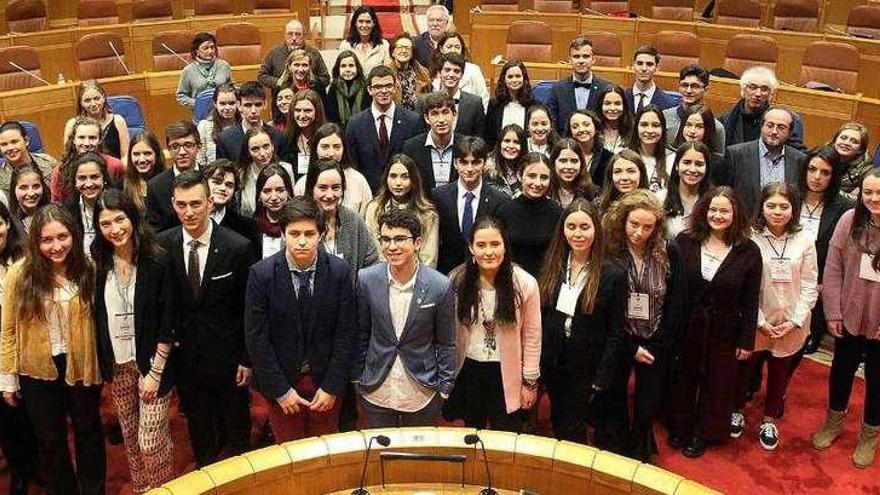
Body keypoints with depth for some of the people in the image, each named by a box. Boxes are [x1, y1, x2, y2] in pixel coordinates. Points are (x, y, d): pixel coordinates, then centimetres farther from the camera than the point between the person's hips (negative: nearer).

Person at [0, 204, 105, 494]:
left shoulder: (87, 269, -11)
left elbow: (95, 319, -2)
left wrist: (102, 362, -6)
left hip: (81, 366, 1)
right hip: (38, 372, 0)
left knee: (88, 432, 20)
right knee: (50, 440, 18)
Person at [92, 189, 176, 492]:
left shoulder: (157, 262, -13)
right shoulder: (98, 264, -1)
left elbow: (167, 322, -12)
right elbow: (97, 319, 5)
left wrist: (155, 372, -13)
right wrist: (102, 365, 1)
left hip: (152, 363, -4)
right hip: (117, 365, 4)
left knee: (151, 441, -2)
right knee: (130, 438, 15)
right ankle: (140, 489, 35)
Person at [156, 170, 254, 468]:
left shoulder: (238, 247, -16)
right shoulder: (162, 245, -8)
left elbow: (249, 309, -9)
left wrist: (247, 359, -7)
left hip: (227, 354, -2)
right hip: (185, 354, 2)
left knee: (236, 430, 16)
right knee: (198, 428, 21)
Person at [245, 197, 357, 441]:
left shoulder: (339, 271, -12)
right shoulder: (261, 274, -15)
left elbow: (346, 332, -7)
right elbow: (256, 337, -11)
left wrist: (332, 387, -9)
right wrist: (280, 390, -11)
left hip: (325, 379, 1)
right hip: (281, 380, -1)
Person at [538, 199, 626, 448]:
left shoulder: (612, 274, -12)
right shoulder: (552, 267, 0)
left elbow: (616, 333, -10)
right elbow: (540, 317, 4)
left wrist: (601, 380, -13)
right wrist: (537, 364, -1)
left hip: (588, 370, -4)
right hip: (553, 367, 4)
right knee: (560, 429, 18)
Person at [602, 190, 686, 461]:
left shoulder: (669, 254, -9)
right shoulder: (609, 252, -12)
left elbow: (677, 305, -4)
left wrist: (658, 347, -7)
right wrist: (631, 349, -9)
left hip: (656, 345, 0)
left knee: (647, 408, 3)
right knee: (614, 401, 9)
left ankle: (639, 454, 29)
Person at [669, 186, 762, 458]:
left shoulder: (748, 251, -8)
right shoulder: (685, 241, -7)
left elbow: (750, 302, -4)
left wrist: (746, 340, -3)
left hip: (724, 331, 0)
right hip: (686, 327, 1)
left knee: (716, 384, 13)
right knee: (683, 379, 16)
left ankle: (704, 433, 34)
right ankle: (680, 427, 37)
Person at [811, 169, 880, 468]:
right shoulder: (850, 221, -10)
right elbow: (833, 269, -5)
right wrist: (833, 312, -6)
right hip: (849, 317, 2)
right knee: (841, 370, 21)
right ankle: (835, 421, 45)